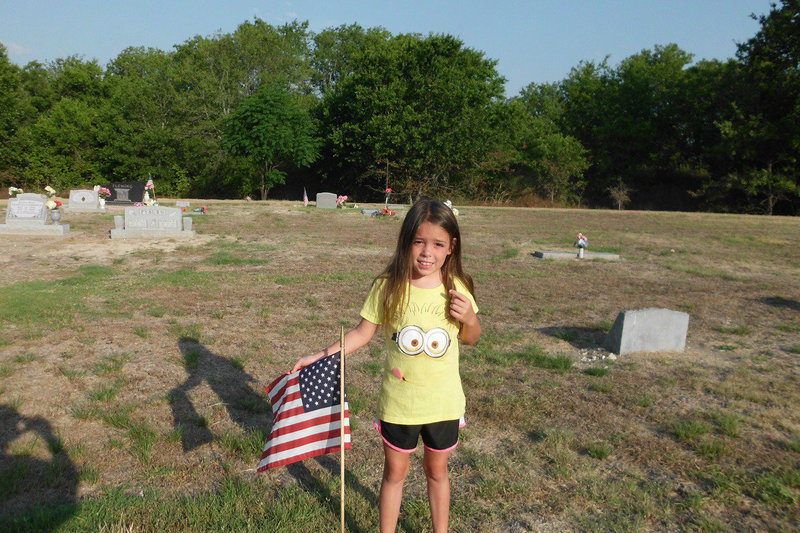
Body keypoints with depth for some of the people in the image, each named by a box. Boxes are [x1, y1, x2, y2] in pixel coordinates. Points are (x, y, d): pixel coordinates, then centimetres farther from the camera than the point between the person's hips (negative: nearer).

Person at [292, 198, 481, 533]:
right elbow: (362, 333, -5)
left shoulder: (457, 288, -9)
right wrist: (322, 356, -13)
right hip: (398, 402, -1)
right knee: (395, 472, 18)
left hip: (443, 404, 1)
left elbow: (470, 339, 6)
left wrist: (470, 319, -15)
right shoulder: (388, 287, -14)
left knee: (437, 471, 21)